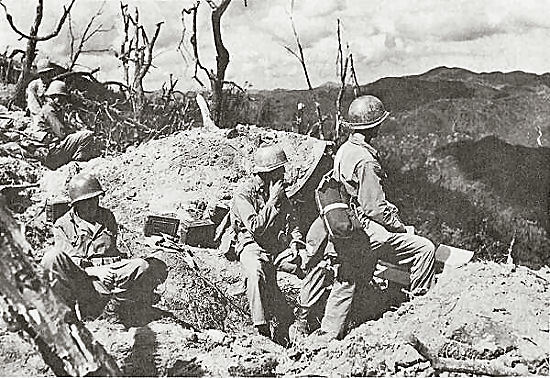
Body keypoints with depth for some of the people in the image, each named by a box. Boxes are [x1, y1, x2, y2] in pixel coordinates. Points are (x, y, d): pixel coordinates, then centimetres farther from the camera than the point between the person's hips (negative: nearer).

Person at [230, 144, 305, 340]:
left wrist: (294, 242, -2)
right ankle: (262, 328, -33)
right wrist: (273, 200, -18)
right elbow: (255, 228, -20)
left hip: (278, 245, 6)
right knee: (256, 272, -38)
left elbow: (291, 221, 17)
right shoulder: (243, 193, -11)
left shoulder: (278, 191, 10)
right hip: (251, 245, -6)